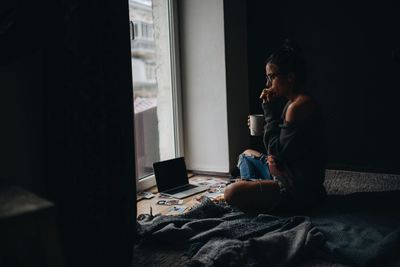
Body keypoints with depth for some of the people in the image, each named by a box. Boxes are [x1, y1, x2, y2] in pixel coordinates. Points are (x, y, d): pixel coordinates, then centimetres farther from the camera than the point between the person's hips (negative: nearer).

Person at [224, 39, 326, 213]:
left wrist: (269, 110, -14)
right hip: (289, 174, 11)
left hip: (300, 188, -11)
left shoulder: (299, 106, -22)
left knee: (231, 193, -26)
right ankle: (253, 194, 14)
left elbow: (276, 151, -19)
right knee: (247, 154, 30)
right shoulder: (294, 101, 11)